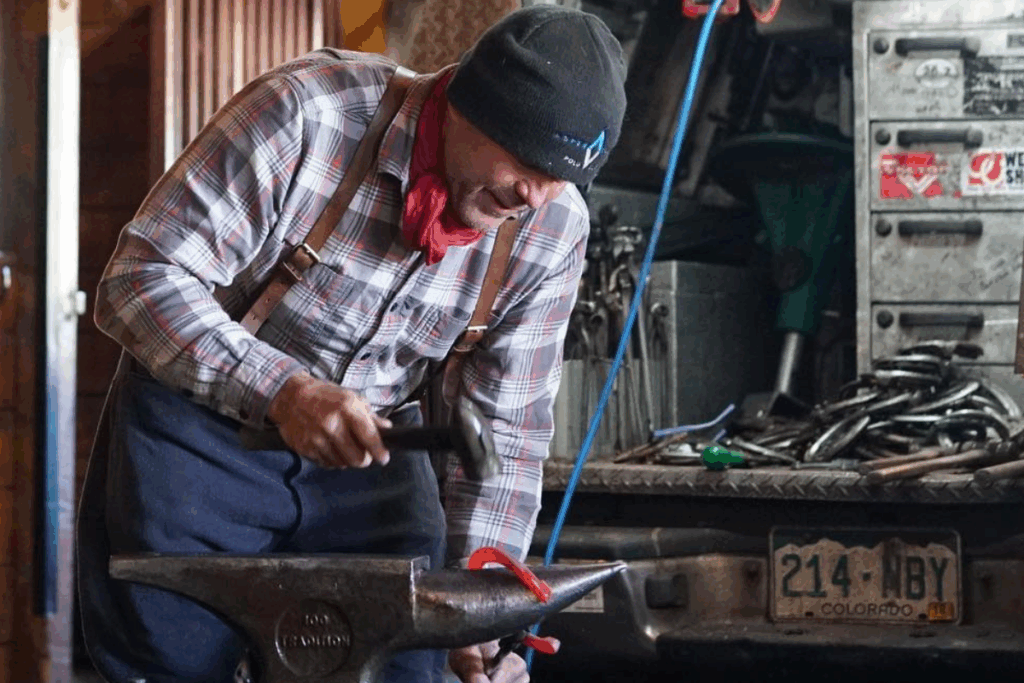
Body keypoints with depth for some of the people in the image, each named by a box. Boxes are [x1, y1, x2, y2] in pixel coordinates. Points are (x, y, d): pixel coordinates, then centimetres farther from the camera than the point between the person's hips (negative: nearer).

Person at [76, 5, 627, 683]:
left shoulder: (553, 227, -12)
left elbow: (506, 426, -3)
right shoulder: (305, 112, -26)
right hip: (202, 427, -4)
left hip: (371, 438, 4)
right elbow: (140, 279, -25)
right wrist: (280, 390, -38)